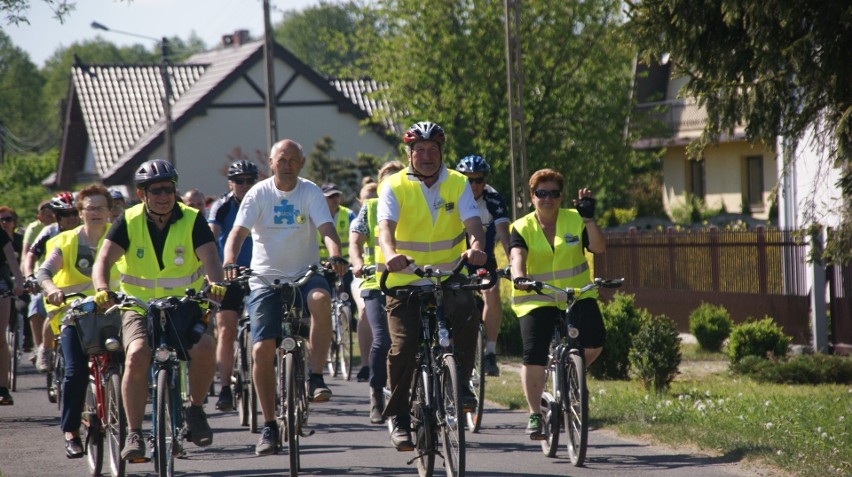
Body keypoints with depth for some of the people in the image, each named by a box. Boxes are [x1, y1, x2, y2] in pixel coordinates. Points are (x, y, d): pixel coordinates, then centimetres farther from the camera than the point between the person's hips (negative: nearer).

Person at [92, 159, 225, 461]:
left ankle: (196, 409, -2)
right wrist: (102, 289, -37)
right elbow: (104, 258, -15)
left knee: (204, 348, -29)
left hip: (184, 304, 0)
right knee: (137, 355, -29)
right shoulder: (129, 222, -3)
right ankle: (134, 433, -20)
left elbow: (209, 255, -19)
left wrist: (216, 283, -41)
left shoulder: (192, 220, -4)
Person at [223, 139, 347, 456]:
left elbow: (326, 227, -14)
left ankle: (315, 378, -25)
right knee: (262, 350, -9)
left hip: (305, 273, -1)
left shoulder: (310, 192, -1)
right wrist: (229, 263, -32)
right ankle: (269, 426, 4)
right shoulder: (258, 194, -2)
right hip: (266, 279, 1)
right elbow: (238, 231, -12)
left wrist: (335, 255, -36)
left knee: (321, 298, -36)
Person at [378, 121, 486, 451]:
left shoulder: (457, 184, 1)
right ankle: (398, 417, 3)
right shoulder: (394, 186, -4)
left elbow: (472, 222, -14)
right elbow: (386, 226, -21)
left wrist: (476, 246, -38)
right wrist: (390, 254, -44)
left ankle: (460, 383, -14)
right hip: (405, 279, -1)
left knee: (466, 309, -30)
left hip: (448, 274, 1)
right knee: (403, 345, -13)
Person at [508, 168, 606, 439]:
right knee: (534, 357, -15)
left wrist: (589, 219, -22)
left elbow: (599, 248, -9)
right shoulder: (522, 228, 0)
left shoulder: (575, 221, 4)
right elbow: (516, 256, -19)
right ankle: (535, 415, 1)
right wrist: (519, 277, -40)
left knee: (594, 341, -21)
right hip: (537, 300, -2)